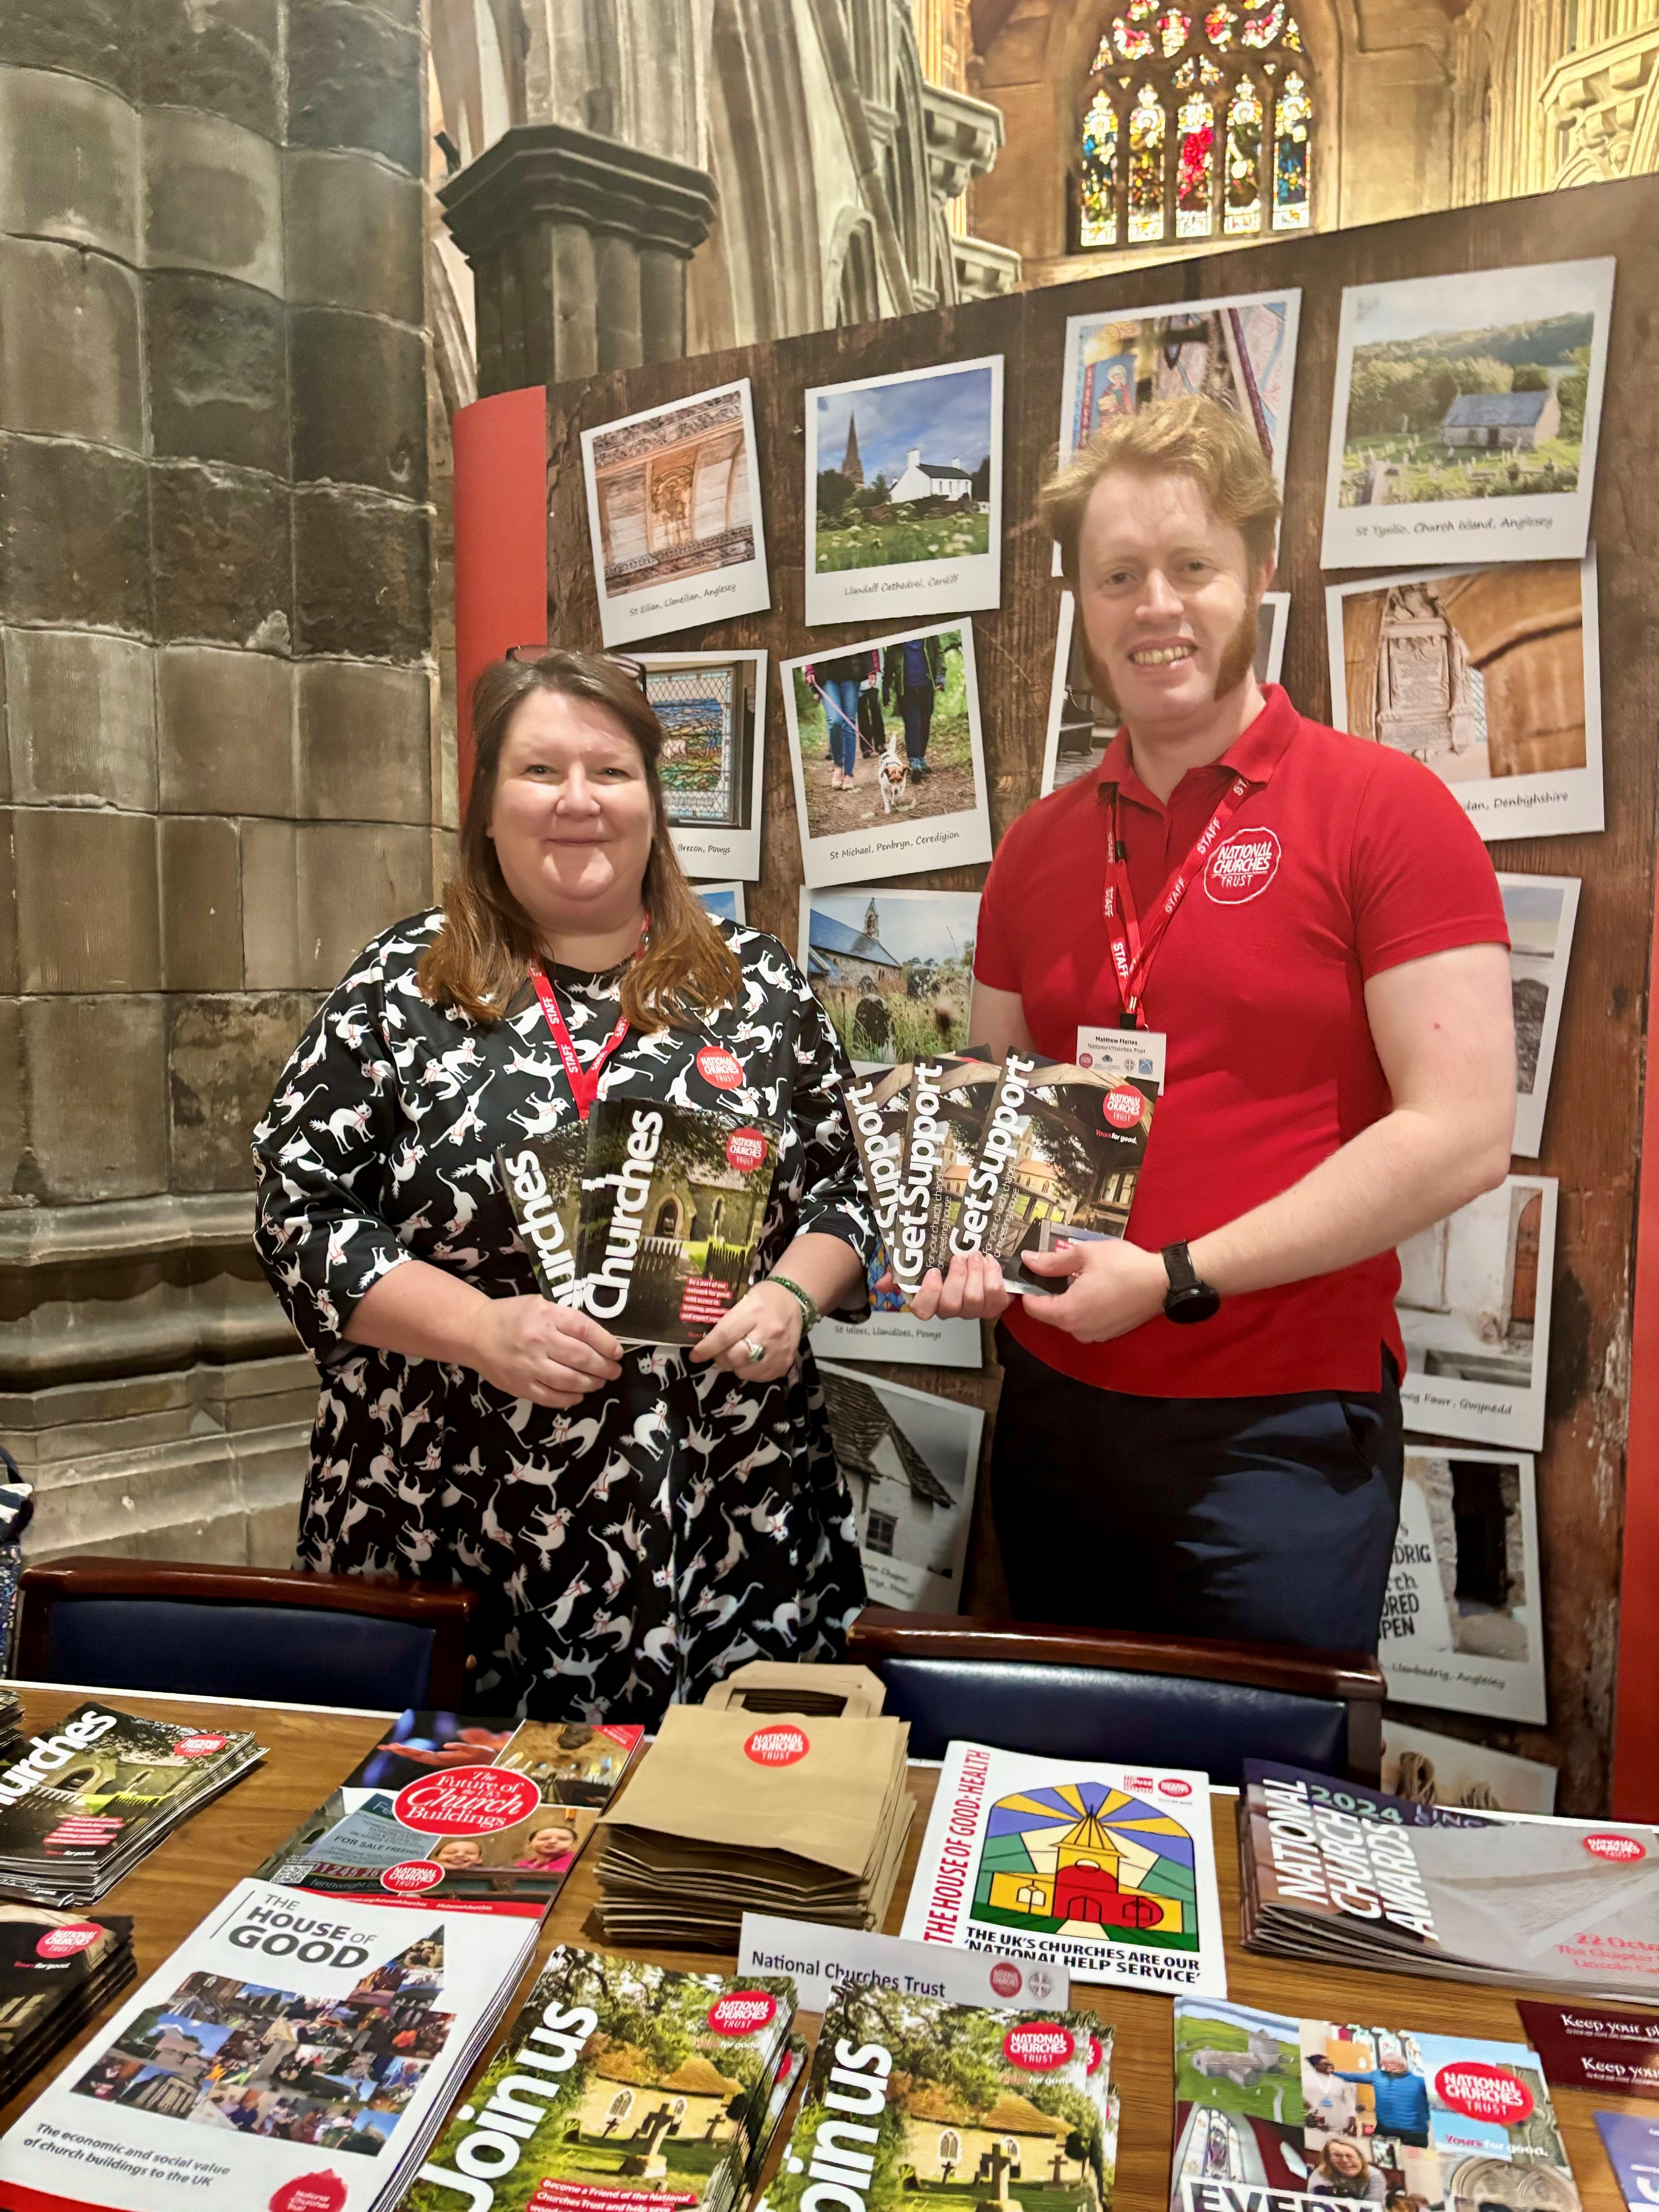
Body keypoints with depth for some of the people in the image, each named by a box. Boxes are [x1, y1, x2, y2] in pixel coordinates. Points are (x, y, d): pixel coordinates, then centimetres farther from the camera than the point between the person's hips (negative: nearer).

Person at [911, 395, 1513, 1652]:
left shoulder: (1383, 807, -9)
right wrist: (960, 1237, -5)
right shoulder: (1039, 848, 7)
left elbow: (1463, 1134, -15)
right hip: (1054, 1408, 5)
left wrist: (1181, 1278, -17)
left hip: (1284, 1429, -5)